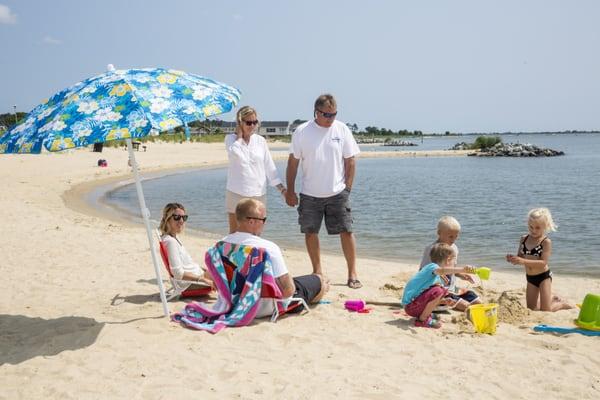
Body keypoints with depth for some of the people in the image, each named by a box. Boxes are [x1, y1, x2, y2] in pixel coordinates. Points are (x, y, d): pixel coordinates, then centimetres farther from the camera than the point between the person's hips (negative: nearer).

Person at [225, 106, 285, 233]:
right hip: (237, 193, -2)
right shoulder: (231, 138, 1)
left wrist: (282, 188, 3)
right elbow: (234, 152, -23)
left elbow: (269, 167, 8)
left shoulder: (260, 141, 7)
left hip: (258, 194, 2)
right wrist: (239, 135, -6)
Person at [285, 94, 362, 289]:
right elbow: (293, 162, 0)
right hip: (310, 194, 0)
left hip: (337, 193, 0)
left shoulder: (342, 130, -1)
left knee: (346, 231, -2)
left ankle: (352, 274, 8)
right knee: (310, 232, 7)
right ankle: (317, 271, 22)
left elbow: (350, 161, 3)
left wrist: (347, 188, -2)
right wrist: (290, 191, -1)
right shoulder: (302, 132, -3)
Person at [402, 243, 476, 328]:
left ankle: (425, 314, 9)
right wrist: (462, 270, -49)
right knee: (438, 291, -26)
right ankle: (422, 319, -12)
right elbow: (442, 270, -39)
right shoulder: (432, 266, -14)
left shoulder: (437, 277, 17)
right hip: (410, 306, -10)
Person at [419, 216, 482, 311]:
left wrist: (461, 275, 4)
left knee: (479, 303, 4)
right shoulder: (431, 250, -15)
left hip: (452, 288, 8)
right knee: (466, 307, -21)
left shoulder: (454, 248, 8)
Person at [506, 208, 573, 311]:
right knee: (531, 308, 15)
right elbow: (520, 257, 4)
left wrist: (523, 261, -34)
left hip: (544, 276, -6)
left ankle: (562, 304, 27)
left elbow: (543, 263, -24)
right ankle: (552, 299, 40)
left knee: (545, 309, -3)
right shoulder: (523, 239, -1)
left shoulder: (546, 241, -16)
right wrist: (513, 259, -19)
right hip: (530, 278, 6)